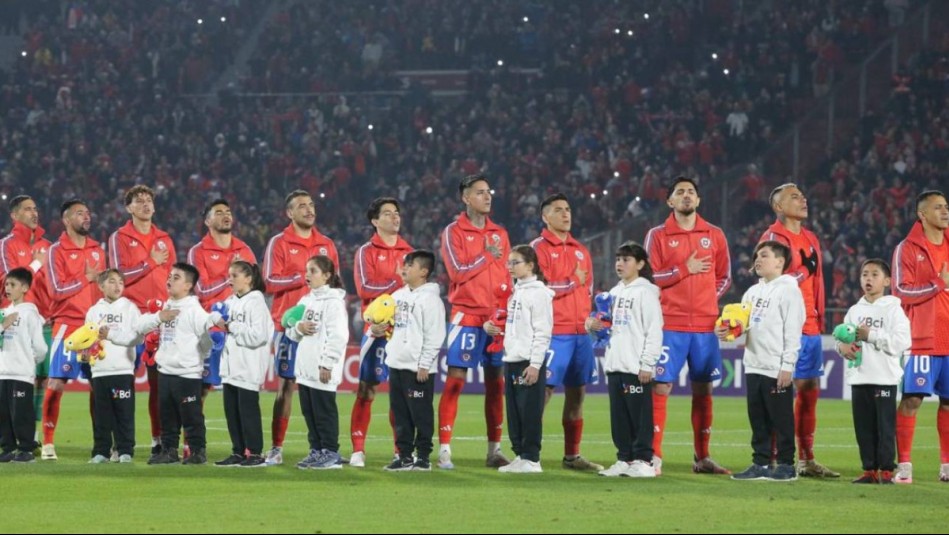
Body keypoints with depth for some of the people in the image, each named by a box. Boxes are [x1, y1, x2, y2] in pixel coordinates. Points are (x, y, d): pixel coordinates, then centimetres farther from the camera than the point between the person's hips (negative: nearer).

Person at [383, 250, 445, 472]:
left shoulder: (430, 299, -10)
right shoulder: (399, 295, 14)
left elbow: (434, 336, -14)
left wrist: (424, 365, -16)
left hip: (418, 369, -8)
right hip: (397, 364, 8)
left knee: (421, 414, -3)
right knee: (400, 414, 10)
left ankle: (423, 456, 2)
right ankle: (405, 455, 15)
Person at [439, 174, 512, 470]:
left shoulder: (500, 234, 15)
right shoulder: (453, 232, 0)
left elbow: (507, 276, 16)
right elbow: (459, 271, -12)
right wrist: (488, 256, -7)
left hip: (498, 317, 5)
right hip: (466, 314, -5)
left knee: (496, 382, 5)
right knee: (455, 380, -8)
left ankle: (495, 449, 10)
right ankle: (444, 449, -8)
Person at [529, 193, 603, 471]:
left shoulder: (581, 250, 17)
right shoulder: (539, 248, -4)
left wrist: (587, 316, 9)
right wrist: (573, 282, -8)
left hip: (580, 331, 7)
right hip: (553, 332, -7)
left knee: (577, 393, 7)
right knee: (544, 390, -9)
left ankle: (572, 455, 13)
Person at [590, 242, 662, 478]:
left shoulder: (645, 292, -6)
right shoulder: (615, 293, 18)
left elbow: (654, 331, -10)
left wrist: (647, 365, -15)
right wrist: (593, 325, 1)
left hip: (636, 368, -8)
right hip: (615, 365, 8)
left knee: (640, 416, -5)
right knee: (619, 417, 9)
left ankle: (643, 461, -1)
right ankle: (625, 459, 14)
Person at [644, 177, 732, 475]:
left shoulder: (714, 235, 10)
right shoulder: (658, 236, 3)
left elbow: (724, 277, 15)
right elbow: (648, 276, -4)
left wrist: (709, 299, 2)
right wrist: (684, 269, -12)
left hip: (705, 325, 3)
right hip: (670, 325, -3)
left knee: (703, 389, 7)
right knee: (661, 387, -8)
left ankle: (702, 458, 14)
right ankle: (654, 457, -7)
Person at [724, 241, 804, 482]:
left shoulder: (788, 290, -8)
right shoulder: (753, 292, 17)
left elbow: (793, 331, -12)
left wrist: (787, 366, -16)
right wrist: (727, 331, -2)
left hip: (777, 369, -8)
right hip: (754, 366, 8)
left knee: (781, 419, -2)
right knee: (758, 420, 10)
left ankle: (786, 464, 4)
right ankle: (761, 464, 15)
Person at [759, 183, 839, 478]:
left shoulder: (810, 239, 17)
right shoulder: (773, 238, -7)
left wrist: (819, 320, 16)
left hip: (810, 329, 8)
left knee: (810, 391, 10)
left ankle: (807, 459, 17)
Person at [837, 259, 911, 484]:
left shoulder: (893, 309, -3)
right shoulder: (855, 311, 14)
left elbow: (902, 341, -13)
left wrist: (871, 335, -17)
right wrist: (843, 346, -8)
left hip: (885, 378, -5)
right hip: (859, 377, 5)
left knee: (885, 426, -4)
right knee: (864, 427, 6)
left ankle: (886, 470, 0)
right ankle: (869, 469, 12)